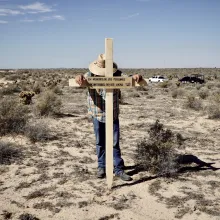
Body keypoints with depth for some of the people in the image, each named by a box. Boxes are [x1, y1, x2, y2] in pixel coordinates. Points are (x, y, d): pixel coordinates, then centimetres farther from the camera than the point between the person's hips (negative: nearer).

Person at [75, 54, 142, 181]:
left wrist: (135, 77, -39)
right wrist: (79, 78, -49)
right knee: (100, 143, 14)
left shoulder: (117, 75, -9)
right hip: (97, 115, 1)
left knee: (115, 143, 3)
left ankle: (119, 169, 12)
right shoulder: (91, 75, -10)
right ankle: (102, 167, 28)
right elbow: (83, 79, -23)